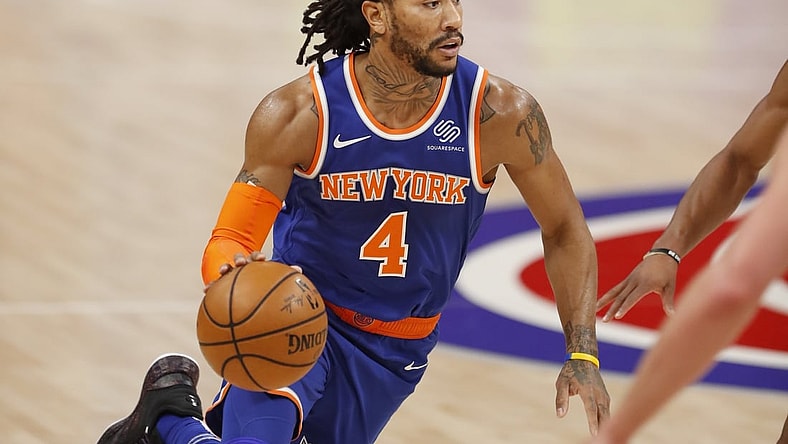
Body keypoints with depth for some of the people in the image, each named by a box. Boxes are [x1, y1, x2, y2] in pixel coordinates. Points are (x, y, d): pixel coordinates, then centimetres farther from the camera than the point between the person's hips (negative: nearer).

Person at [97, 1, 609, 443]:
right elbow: (229, 242, -16)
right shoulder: (299, 113, -21)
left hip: (396, 350, 3)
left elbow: (564, 230, -4)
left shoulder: (500, 114, -19)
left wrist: (582, 354, -11)